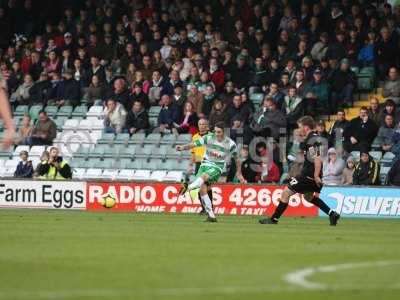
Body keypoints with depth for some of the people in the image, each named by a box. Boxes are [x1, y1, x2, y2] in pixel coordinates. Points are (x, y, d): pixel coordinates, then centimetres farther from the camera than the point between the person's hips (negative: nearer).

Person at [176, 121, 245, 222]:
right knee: (203, 190, -11)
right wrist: (183, 147, -27)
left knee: (204, 176, -34)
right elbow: (195, 144, -9)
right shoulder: (208, 138, -3)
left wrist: (239, 174, 16)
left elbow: (237, 159, 9)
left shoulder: (230, 144, -5)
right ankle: (211, 216, -6)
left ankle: (188, 187, -58)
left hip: (217, 168, -3)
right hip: (205, 164, 3)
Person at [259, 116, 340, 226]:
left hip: (309, 176, -10)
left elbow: (318, 159, -26)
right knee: (309, 196, 29)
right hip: (312, 176, 10)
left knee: (286, 193, -5)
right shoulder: (314, 138, 14)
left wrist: (316, 176, -25)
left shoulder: (311, 140, -18)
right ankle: (332, 214, 22)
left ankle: (274, 219, 1)